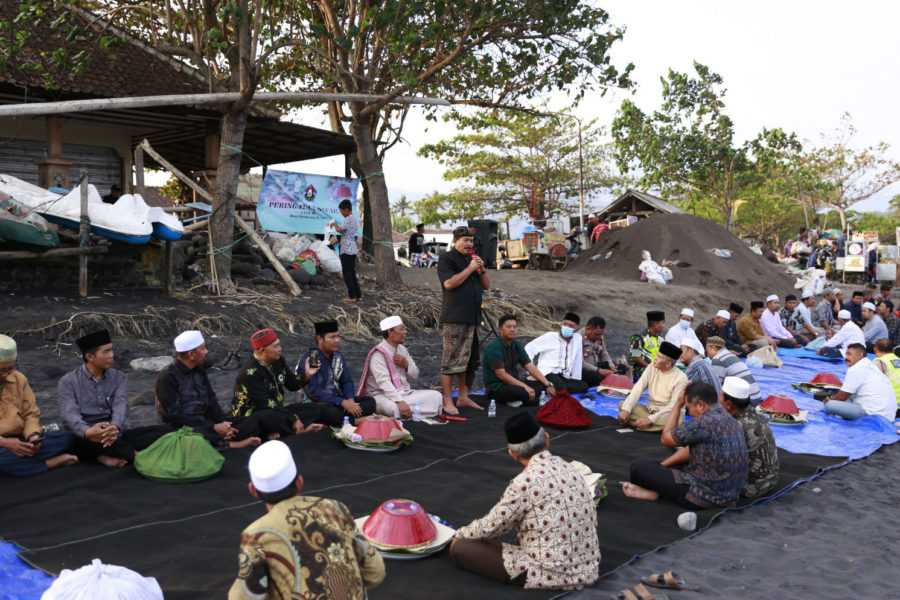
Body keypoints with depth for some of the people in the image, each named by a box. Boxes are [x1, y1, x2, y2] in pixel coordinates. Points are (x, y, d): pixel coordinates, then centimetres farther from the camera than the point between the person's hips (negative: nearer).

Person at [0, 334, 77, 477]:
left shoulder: (19, 379, 6)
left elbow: (31, 413, 9)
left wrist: (33, 435, -12)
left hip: (20, 440, 5)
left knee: (66, 438, -13)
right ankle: (52, 462, -20)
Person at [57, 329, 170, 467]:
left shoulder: (119, 378, 10)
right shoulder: (68, 382, 2)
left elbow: (120, 408, -8)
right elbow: (70, 415, -15)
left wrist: (114, 428, -33)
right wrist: (88, 432, -39)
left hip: (114, 436, 3)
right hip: (86, 439, -3)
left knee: (163, 431, -20)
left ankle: (110, 455, -33)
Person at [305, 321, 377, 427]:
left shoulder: (337, 356, 8)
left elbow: (347, 381, 11)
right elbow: (313, 392, -23)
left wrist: (350, 400, -11)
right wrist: (342, 402, -25)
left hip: (338, 400, 8)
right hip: (319, 404, -8)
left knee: (369, 401, -9)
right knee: (332, 413, -40)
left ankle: (344, 419, -25)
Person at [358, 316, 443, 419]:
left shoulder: (402, 349, 9)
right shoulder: (378, 354, -15)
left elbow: (415, 375, 14)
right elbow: (384, 382, -27)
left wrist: (406, 365, -9)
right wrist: (400, 402, -39)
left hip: (404, 393, 7)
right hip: (383, 396, -7)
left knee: (436, 395, -8)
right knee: (394, 408, -40)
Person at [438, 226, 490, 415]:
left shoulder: (473, 259, 19)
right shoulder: (446, 259, -4)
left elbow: (486, 286, 18)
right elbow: (449, 283, -18)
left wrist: (482, 269, 1)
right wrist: (470, 269, -15)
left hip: (472, 317, 8)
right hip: (454, 318, -8)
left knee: (467, 360, 12)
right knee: (451, 361, -7)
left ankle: (463, 397, 20)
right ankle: (447, 401, -3)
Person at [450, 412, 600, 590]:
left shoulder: (525, 482, -18)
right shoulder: (567, 468, 2)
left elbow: (493, 526, -7)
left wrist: (460, 534, 14)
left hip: (551, 573, -7)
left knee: (459, 548, 0)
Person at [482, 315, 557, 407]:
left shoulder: (517, 345, 5)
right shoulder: (493, 347, -17)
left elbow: (531, 367, 3)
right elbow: (501, 374, -21)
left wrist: (548, 385, -8)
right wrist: (525, 387, -24)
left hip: (515, 382, 8)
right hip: (496, 387, -8)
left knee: (542, 385, -9)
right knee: (524, 393, -34)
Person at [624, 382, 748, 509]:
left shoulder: (706, 422, -23)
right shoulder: (728, 419, 8)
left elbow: (666, 439, -7)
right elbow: (692, 449, 16)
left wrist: (678, 405, 2)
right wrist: (660, 466, 12)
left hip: (708, 496, -10)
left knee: (639, 467, -7)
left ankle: (653, 491, 15)